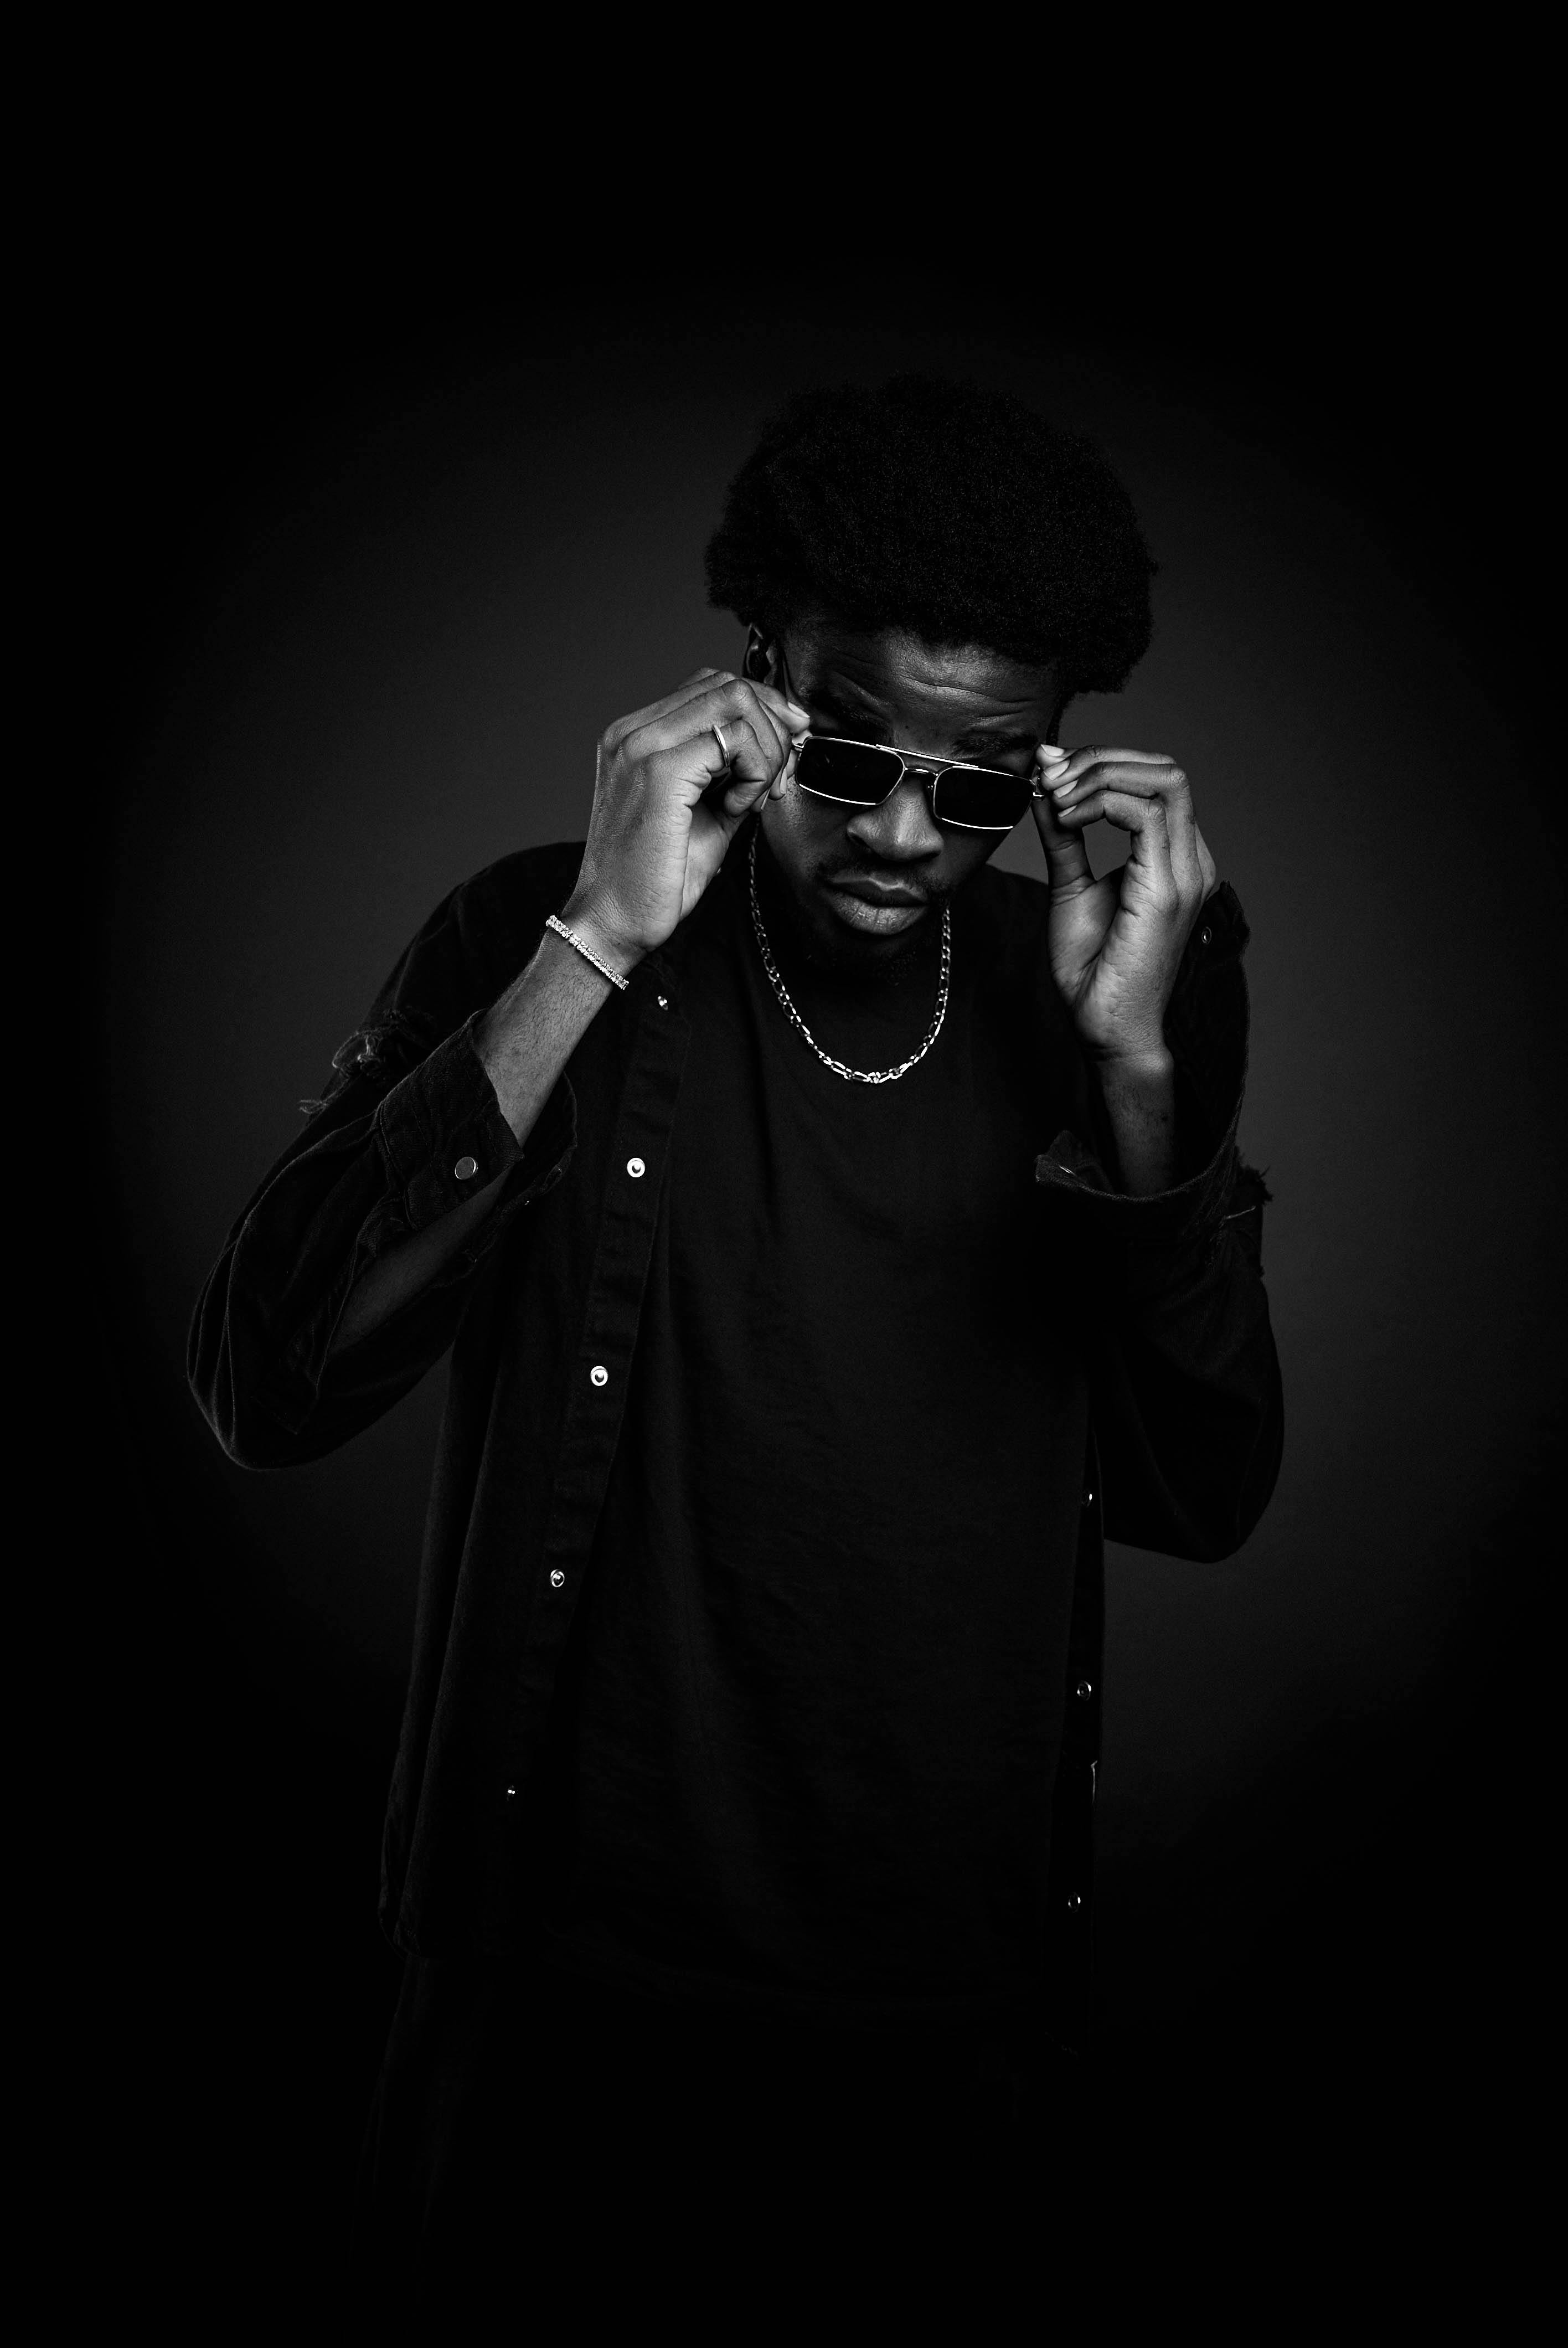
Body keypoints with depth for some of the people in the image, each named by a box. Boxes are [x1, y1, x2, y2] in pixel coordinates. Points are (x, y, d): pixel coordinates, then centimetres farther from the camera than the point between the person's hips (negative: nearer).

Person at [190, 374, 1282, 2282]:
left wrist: (1136, 1064, -18)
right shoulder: (539, 943, -9)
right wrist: (598, 949, -26)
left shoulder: (1083, 981, -2)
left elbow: (1206, 1497, -5)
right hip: (578, 2002, -2)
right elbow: (270, 1390, -21)